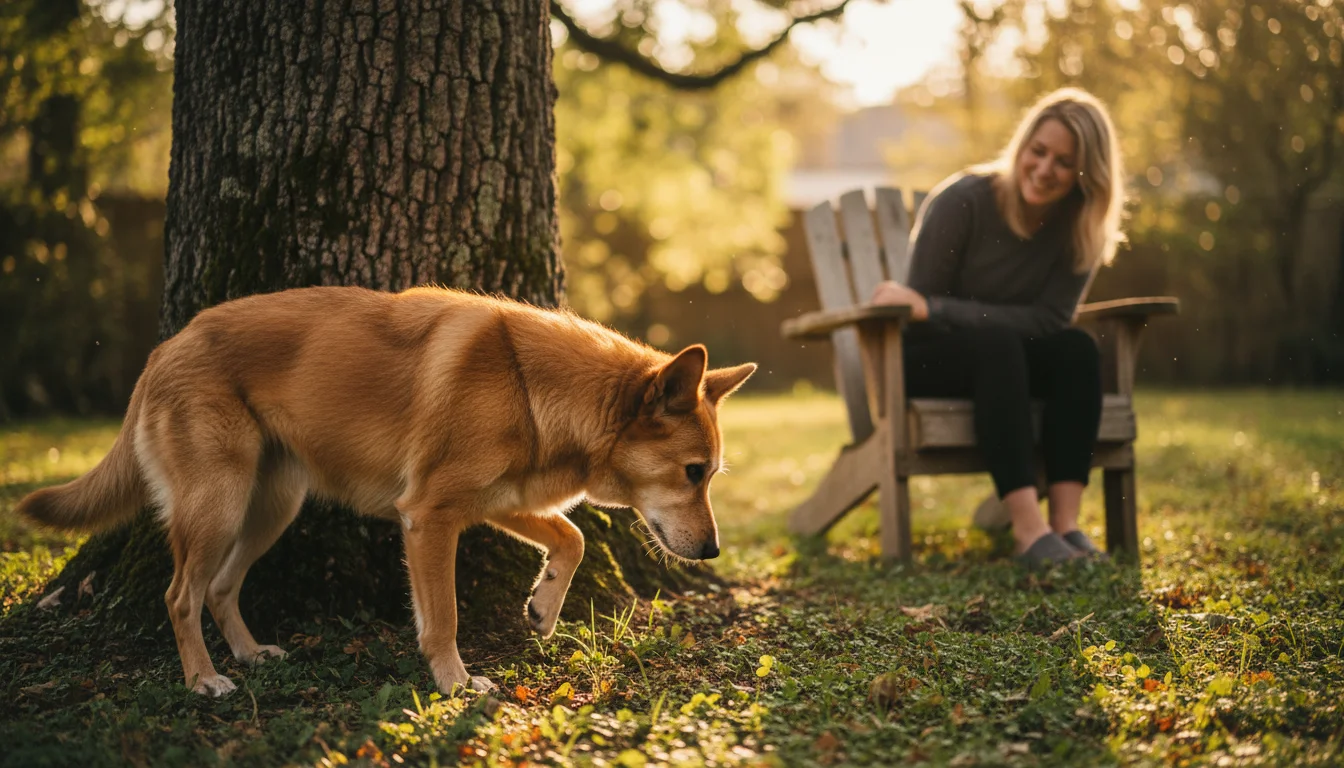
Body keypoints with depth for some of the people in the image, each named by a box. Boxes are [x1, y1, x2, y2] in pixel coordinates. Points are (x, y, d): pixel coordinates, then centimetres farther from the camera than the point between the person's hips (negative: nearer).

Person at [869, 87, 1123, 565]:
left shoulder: (1081, 227, -5)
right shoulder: (963, 201, -17)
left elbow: (1050, 320, -18)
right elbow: (918, 313, -13)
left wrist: (932, 309, -28)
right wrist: (988, 322, -32)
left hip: (1001, 363, 4)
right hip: (922, 363, -4)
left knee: (1078, 348, -25)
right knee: (996, 340, -35)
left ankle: (1066, 524, -32)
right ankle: (1029, 531, -45)